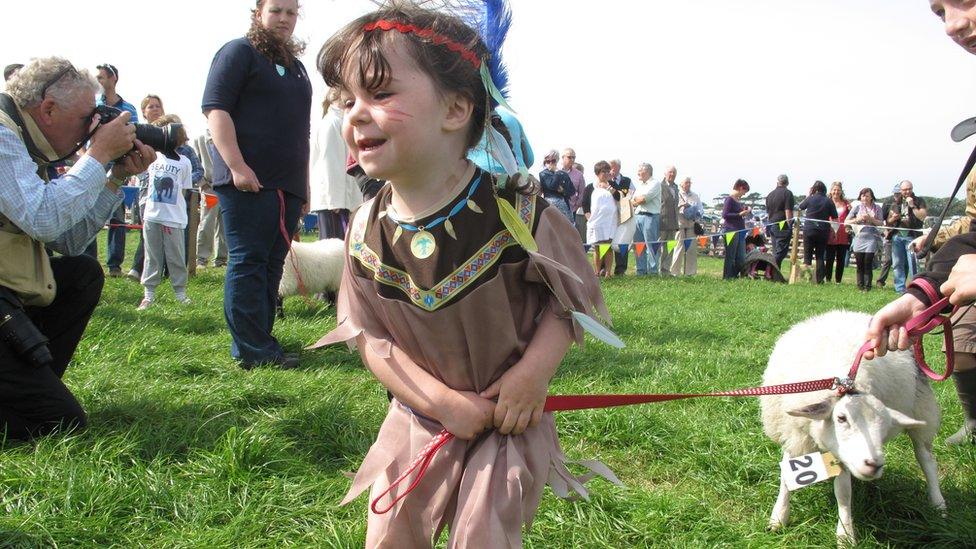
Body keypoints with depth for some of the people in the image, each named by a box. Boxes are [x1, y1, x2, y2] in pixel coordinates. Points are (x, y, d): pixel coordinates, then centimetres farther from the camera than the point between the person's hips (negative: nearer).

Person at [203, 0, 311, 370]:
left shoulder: (295, 66, 25)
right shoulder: (239, 52, 1)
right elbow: (215, 108, -10)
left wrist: (304, 185, 24)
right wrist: (237, 166, -20)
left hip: (287, 186, 8)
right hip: (248, 183, -8)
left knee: (271, 266, 7)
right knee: (248, 263, -7)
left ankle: (259, 340, 13)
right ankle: (253, 351, -6)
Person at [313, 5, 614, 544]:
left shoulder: (515, 211, -20)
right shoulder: (365, 232, -9)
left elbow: (574, 292, -9)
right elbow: (371, 336, -7)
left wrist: (535, 369, -22)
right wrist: (441, 400, -18)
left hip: (509, 417, -3)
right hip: (420, 417, 3)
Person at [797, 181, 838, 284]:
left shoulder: (810, 199, -5)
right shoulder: (829, 201, -1)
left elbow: (800, 207, 15)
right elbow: (835, 218, 1)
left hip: (809, 230, -1)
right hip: (823, 232, 1)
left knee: (807, 254, 6)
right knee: (820, 256, 8)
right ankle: (819, 279, 4)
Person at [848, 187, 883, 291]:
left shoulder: (877, 208, 8)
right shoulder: (857, 206, 8)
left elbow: (881, 223, 3)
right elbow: (846, 221, 5)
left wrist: (870, 219, -10)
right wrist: (858, 219, -9)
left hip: (871, 238, -1)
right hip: (859, 237, 1)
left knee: (868, 263, -7)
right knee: (860, 264, 2)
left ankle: (867, 286, -4)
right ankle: (860, 285, 8)